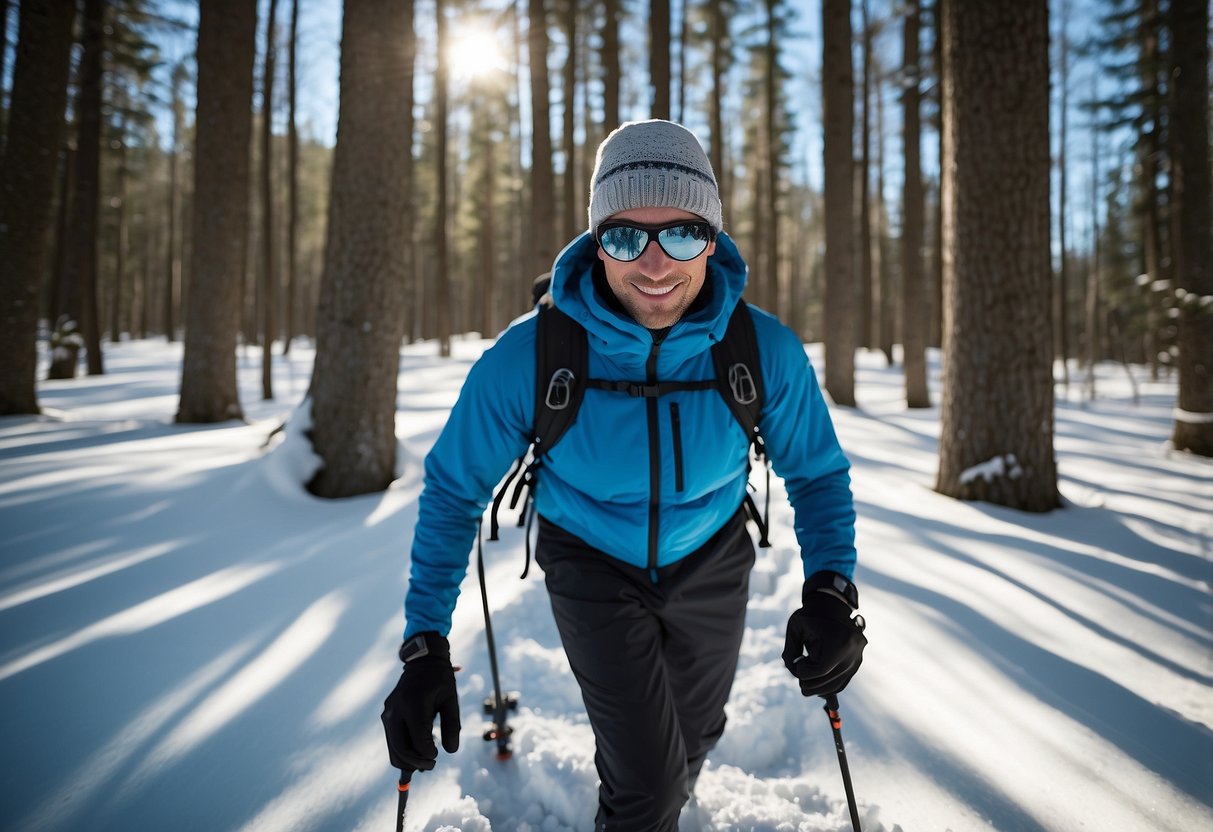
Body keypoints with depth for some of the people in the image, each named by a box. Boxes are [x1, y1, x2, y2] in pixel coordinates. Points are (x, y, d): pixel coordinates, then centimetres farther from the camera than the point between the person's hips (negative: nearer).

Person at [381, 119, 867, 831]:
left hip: (711, 560, 3)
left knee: (693, 740, 25)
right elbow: (454, 489, -15)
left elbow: (817, 473, -8)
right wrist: (427, 645, -21)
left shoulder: (767, 352, -25)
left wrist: (831, 587, -26)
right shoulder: (529, 358, -30)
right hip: (593, 565, -2)